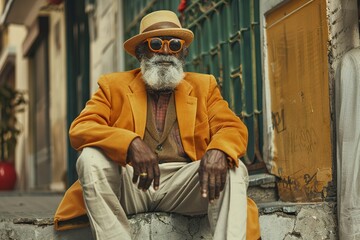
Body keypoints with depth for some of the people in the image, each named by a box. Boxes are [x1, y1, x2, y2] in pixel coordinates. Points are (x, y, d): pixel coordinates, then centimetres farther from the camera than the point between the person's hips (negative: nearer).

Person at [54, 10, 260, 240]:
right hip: (129, 184, 0)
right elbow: (79, 128, -1)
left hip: (183, 184, 1)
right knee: (91, 159, -28)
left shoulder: (204, 86, 17)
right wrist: (131, 144, -24)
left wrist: (218, 151, -23)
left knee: (233, 169, -25)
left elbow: (234, 129, 6)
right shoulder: (114, 85, 12)